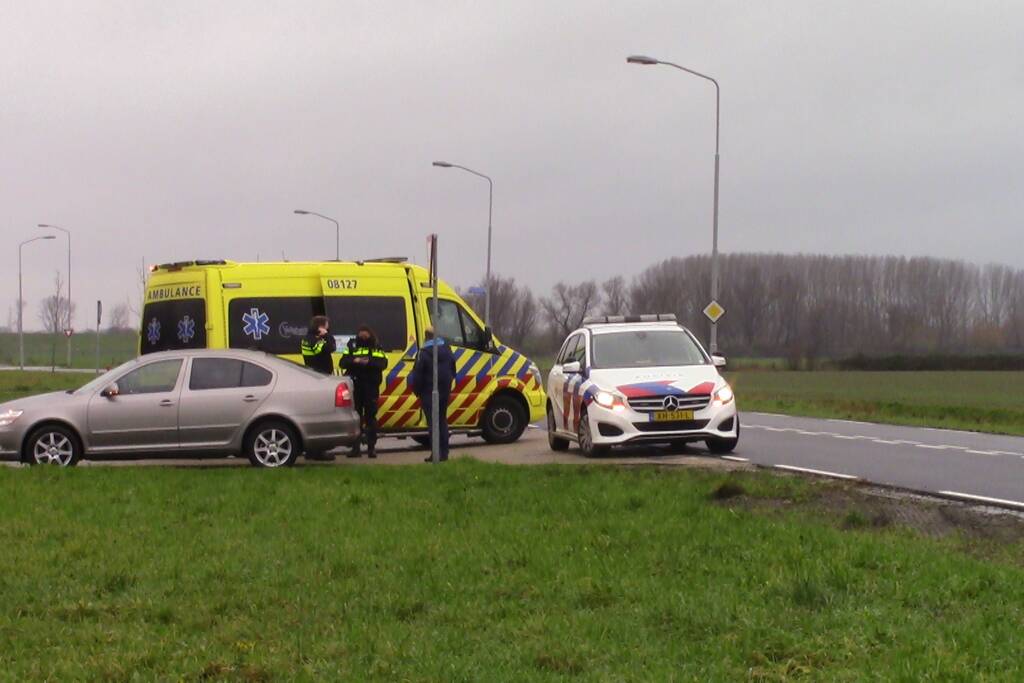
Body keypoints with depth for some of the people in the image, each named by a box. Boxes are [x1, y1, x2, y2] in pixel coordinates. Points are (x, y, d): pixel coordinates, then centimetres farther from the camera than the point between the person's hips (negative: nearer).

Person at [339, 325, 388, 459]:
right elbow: (342, 363, 0)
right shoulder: (352, 346, 8)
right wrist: (354, 361, -19)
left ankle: (371, 448, 5)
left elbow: (383, 363, -7)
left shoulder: (377, 348, 6)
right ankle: (355, 448, 6)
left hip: (371, 387, -1)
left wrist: (369, 362, -22)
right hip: (355, 386, 1)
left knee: (371, 417, 1)